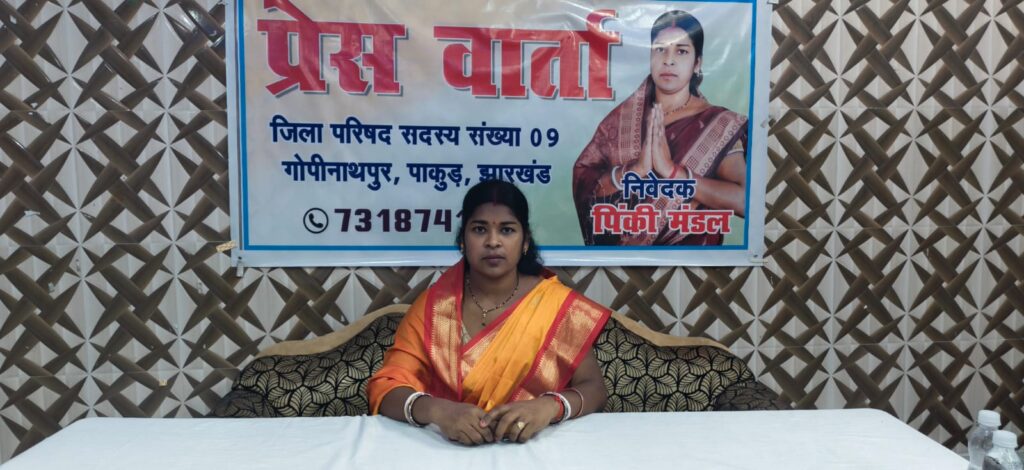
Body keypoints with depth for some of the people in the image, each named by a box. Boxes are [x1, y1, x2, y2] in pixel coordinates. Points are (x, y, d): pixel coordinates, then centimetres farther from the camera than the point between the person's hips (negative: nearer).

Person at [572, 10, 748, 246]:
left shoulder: (720, 124, -1)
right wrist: (636, 169, -16)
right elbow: (582, 182, -2)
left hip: (688, 251, -2)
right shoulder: (621, 117, 4)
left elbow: (744, 200, -13)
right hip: (618, 243, 2)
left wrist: (672, 170, -18)